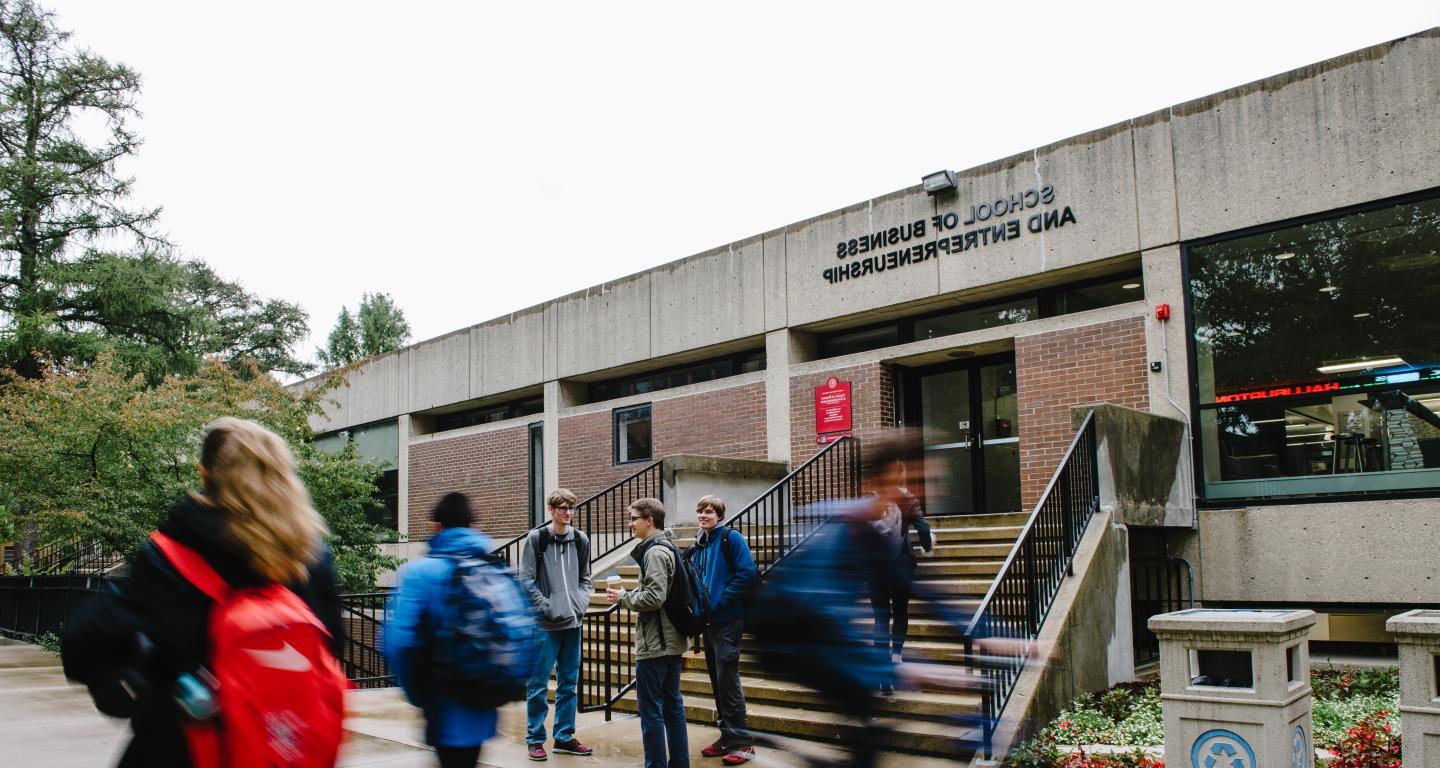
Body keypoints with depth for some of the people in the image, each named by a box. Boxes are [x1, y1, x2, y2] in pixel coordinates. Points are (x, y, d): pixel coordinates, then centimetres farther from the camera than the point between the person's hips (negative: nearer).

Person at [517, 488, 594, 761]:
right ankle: (535, 738, 12)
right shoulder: (536, 538, -4)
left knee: (569, 683, 11)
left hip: (573, 623, 4)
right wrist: (548, 608, -12)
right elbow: (526, 581, -6)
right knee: (538, 684, 0)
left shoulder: (580, 539, 8)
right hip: (545, 624, -4)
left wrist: (581, 603, -1)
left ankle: (564, 737, 20)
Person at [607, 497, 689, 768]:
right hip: (672, 640, 10)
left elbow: (653, 598, -24)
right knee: (673, 705, 14)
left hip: (654, 644, -10)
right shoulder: (667, 548, 13)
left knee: (650, 710, -2)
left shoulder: (655, 552, -17)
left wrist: (623, 597, -10)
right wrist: (631, 593, 9)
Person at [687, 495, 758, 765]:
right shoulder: (699, 546, 13)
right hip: (708, 621, 8)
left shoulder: (731, 538, -9)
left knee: (727, 679, -7)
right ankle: (728, 735, 22)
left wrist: (718, 602, -18)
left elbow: (747, 574, -18)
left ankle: (742, 742, 1)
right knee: (717, 680, 12)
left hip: (727, 620, -8)